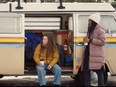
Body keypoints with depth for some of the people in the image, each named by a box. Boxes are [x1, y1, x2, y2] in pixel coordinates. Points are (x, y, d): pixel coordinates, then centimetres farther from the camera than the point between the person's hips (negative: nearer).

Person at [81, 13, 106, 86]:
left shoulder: (100, 30, -8)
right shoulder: (90, 30, 20)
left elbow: (103, 41, -17)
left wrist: (90, 40, -18)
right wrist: (86, 40, 10)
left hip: (97, 56, -9)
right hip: (89, 54, 9)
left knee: (99, 72, -3)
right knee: (86, 70, 7)